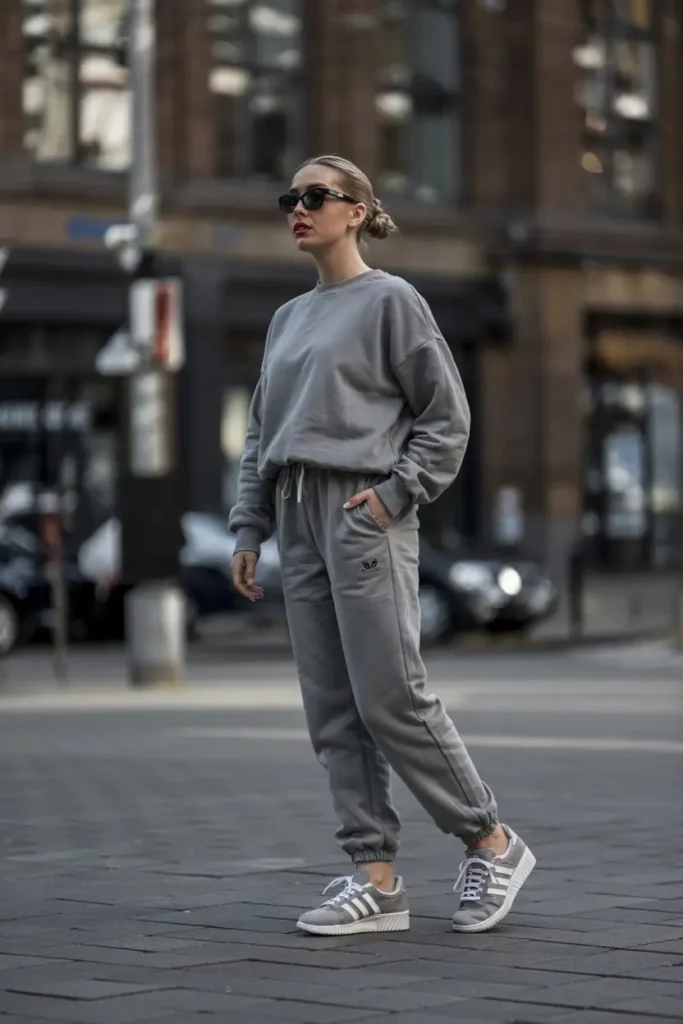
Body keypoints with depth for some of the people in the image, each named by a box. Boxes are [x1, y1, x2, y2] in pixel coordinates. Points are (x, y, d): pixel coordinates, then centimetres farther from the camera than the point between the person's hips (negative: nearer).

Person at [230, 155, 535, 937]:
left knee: (390, 697, -10)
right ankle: (376, 878, 4)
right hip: (299, 521, 7)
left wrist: (396, 492, -12)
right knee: (333, 710, 2)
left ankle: (492, 843, 4)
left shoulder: (390, 300, 1)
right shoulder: (288, 320, 20)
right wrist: (249, 527, 13)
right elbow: (261, 432, 21)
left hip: (365, 515, -7)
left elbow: (446, 414, -2)